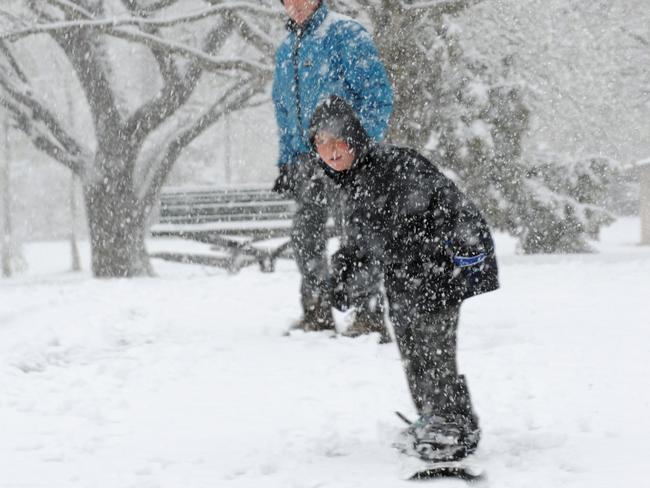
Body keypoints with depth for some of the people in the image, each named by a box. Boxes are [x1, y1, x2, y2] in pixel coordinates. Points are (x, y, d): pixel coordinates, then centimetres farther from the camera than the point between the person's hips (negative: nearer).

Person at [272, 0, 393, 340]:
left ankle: (370, 317, -2)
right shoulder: (285, 51, 16)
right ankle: (316, 314, 18)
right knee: (305, 235, 7)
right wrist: (286, 161, 17)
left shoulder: (346, 34, -8)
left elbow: (378, 93, -13)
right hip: (306, 158, 7)